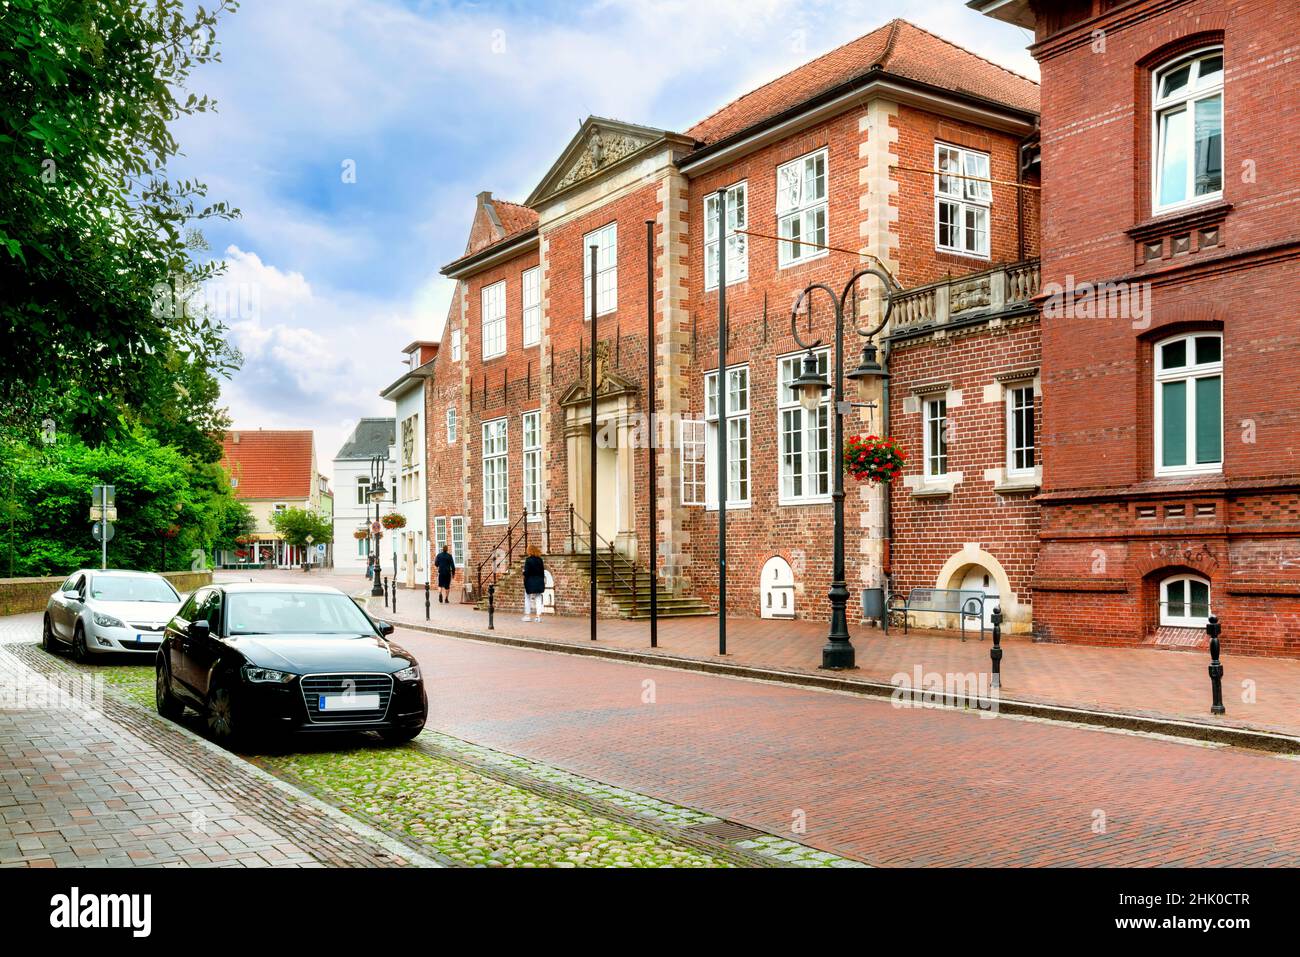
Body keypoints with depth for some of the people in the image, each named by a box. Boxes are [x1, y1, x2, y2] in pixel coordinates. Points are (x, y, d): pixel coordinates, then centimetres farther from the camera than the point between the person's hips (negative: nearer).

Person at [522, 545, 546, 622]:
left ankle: (527, 615, 7)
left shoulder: (528, 560, -11)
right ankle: (538, 615, 4)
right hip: (539, 582, 4)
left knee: (528, 599, 7)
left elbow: (526, 572, -14)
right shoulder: (540, 560, 5)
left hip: (530, 582, -4)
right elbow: (542, 571, 8)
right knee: (538, 599, 6)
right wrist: (542, 582, 14)